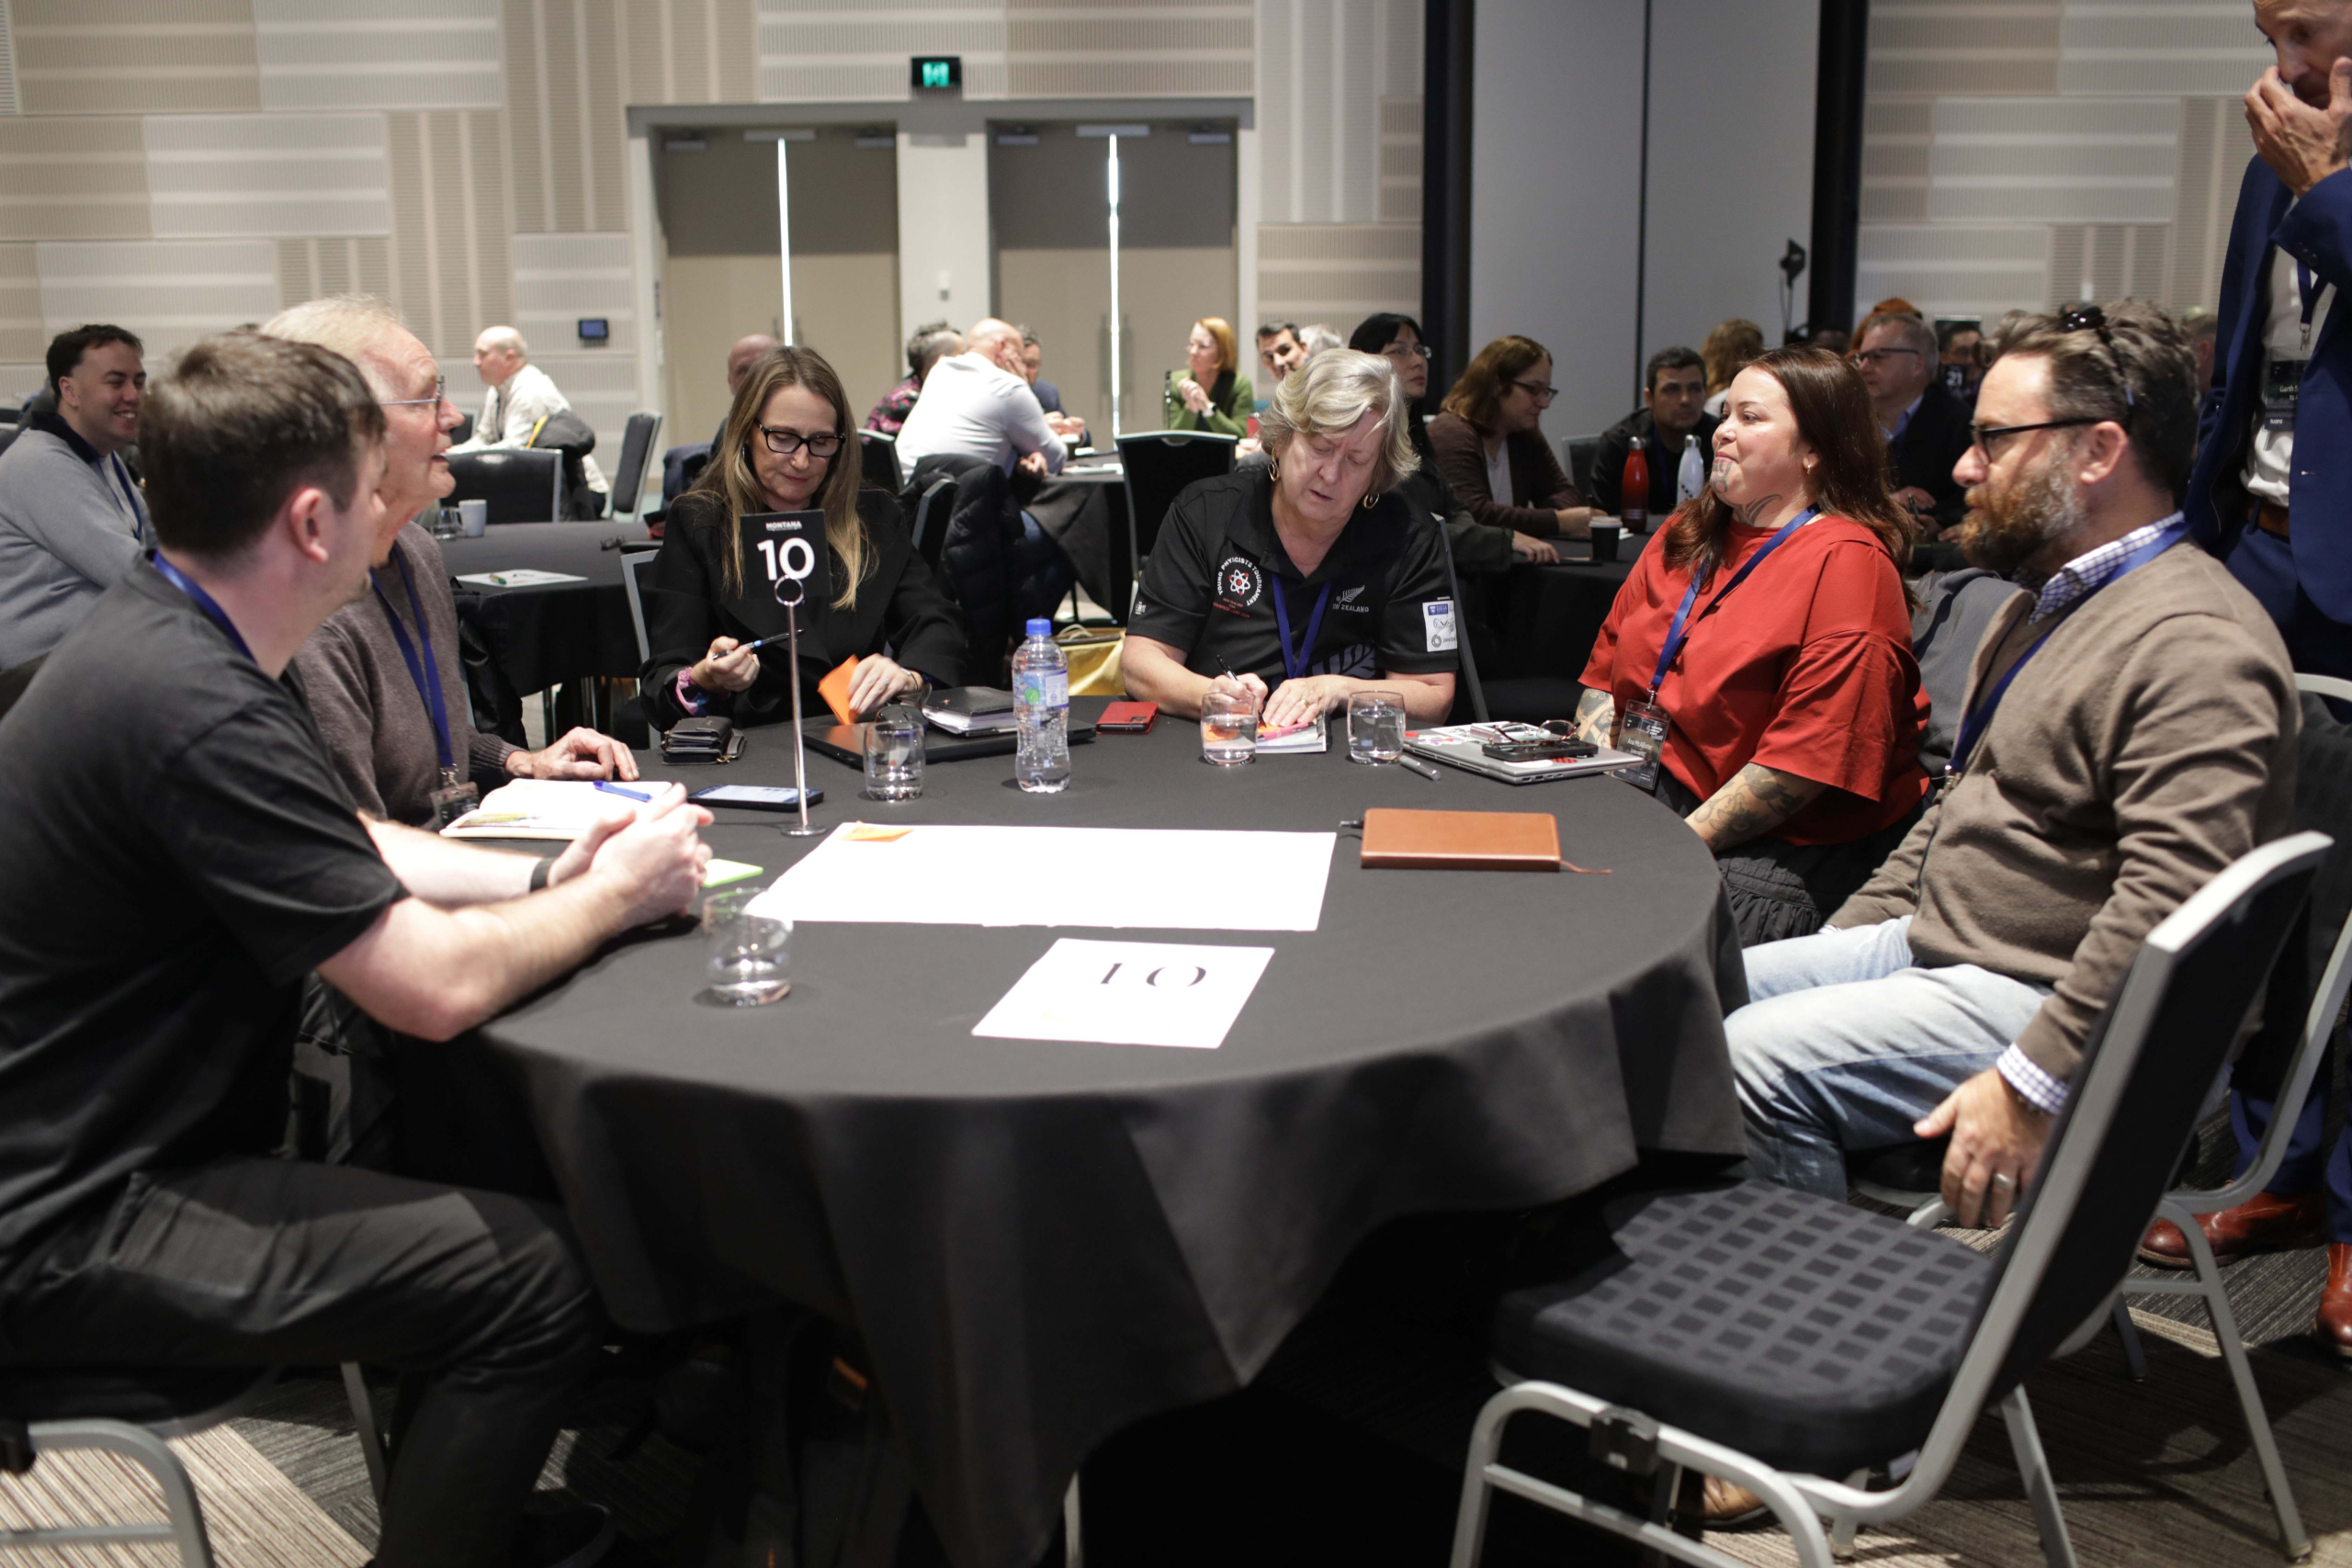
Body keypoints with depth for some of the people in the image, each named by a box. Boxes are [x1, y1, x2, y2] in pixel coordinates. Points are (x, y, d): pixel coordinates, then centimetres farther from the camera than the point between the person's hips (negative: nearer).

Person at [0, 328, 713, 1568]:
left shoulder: (163, 632, 4)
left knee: (494, 1175, 14)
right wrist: (615, 896, -8)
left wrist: (546, 876, 3)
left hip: (108, 1151, 10)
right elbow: (439, 988, -25)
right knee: (542, 1274, -16)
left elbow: (347, 850, 17)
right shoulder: (191, 708, -28)